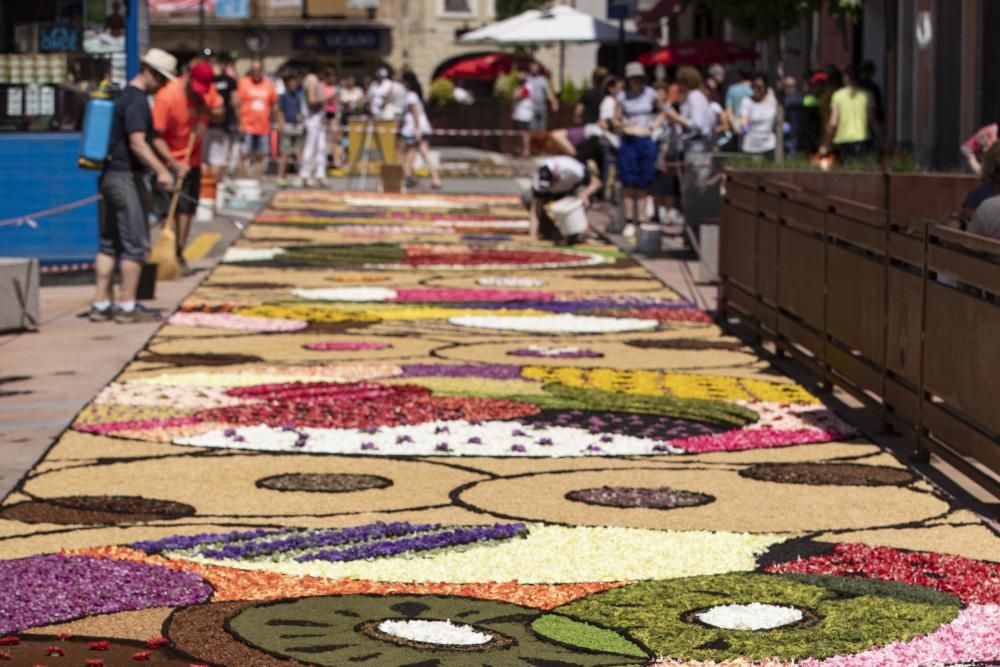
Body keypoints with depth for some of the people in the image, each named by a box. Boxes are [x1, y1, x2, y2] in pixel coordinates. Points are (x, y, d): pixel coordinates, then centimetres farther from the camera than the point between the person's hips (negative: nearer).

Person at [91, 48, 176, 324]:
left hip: (111, 175, 10)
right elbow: (137, 143, -25)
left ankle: (100, 304, 13)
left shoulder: (125, 96, 17)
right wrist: (161, 170, -35)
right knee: (135, 243, -5)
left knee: (109, 242, 11)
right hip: (126, 177, -10)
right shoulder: (137, 100, -14)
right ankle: (127, 306, -3)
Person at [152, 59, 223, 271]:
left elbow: (221, 113, 6)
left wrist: (207, 111, -17)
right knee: (173, 209, -11)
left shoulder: (208, 90, -6)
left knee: (187, 208, 9)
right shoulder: (167, 96, -23)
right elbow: (156, 136, -22)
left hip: (193, 160, 6)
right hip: (171, 161, -6)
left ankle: (179, 255, 18)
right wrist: (174, 164, -29)